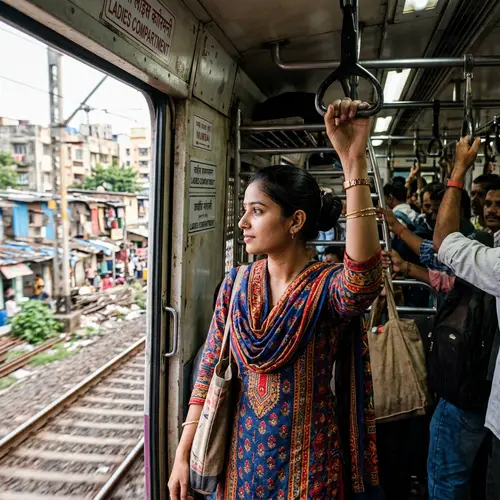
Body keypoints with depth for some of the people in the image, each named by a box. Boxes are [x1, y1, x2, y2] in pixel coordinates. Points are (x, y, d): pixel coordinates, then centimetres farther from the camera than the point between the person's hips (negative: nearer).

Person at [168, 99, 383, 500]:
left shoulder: (329, 286, -17)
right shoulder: (236, 284, -5)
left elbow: (365, 278, -42)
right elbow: (210, 370, 0)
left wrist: (354, 162, -47)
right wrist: (183, 454, 0)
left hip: (307, 458, -3)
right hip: (244, 450, 4)